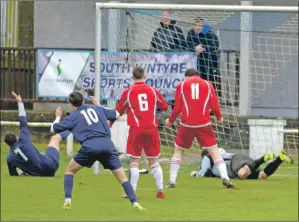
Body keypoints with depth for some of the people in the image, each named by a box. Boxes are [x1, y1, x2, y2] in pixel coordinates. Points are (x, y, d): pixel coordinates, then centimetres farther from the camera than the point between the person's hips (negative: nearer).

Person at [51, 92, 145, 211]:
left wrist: (58, 117, 41)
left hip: (90, 146, -2)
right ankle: (135, 203, -9)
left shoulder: (73, 116, 17)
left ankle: (68, 201, 5)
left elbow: (54, 128, 20)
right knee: (122, 176, 6)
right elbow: (116, 114, 40)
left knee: (70, 170, 19)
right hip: (107, 144, 2)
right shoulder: (97, 109, 25)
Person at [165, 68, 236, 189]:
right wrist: (219, 117, 24)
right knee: (214, 150, 2)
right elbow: (215, 106, 4)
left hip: (187, 124, 0)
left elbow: (177, 108, 5)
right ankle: (225, 177, -13)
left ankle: (172, 181, 12)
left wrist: (170, 120, 22)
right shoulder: (207, 85, 8)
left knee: (178, 150, 16)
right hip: (204, 124, 0)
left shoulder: (182, 85, 8)